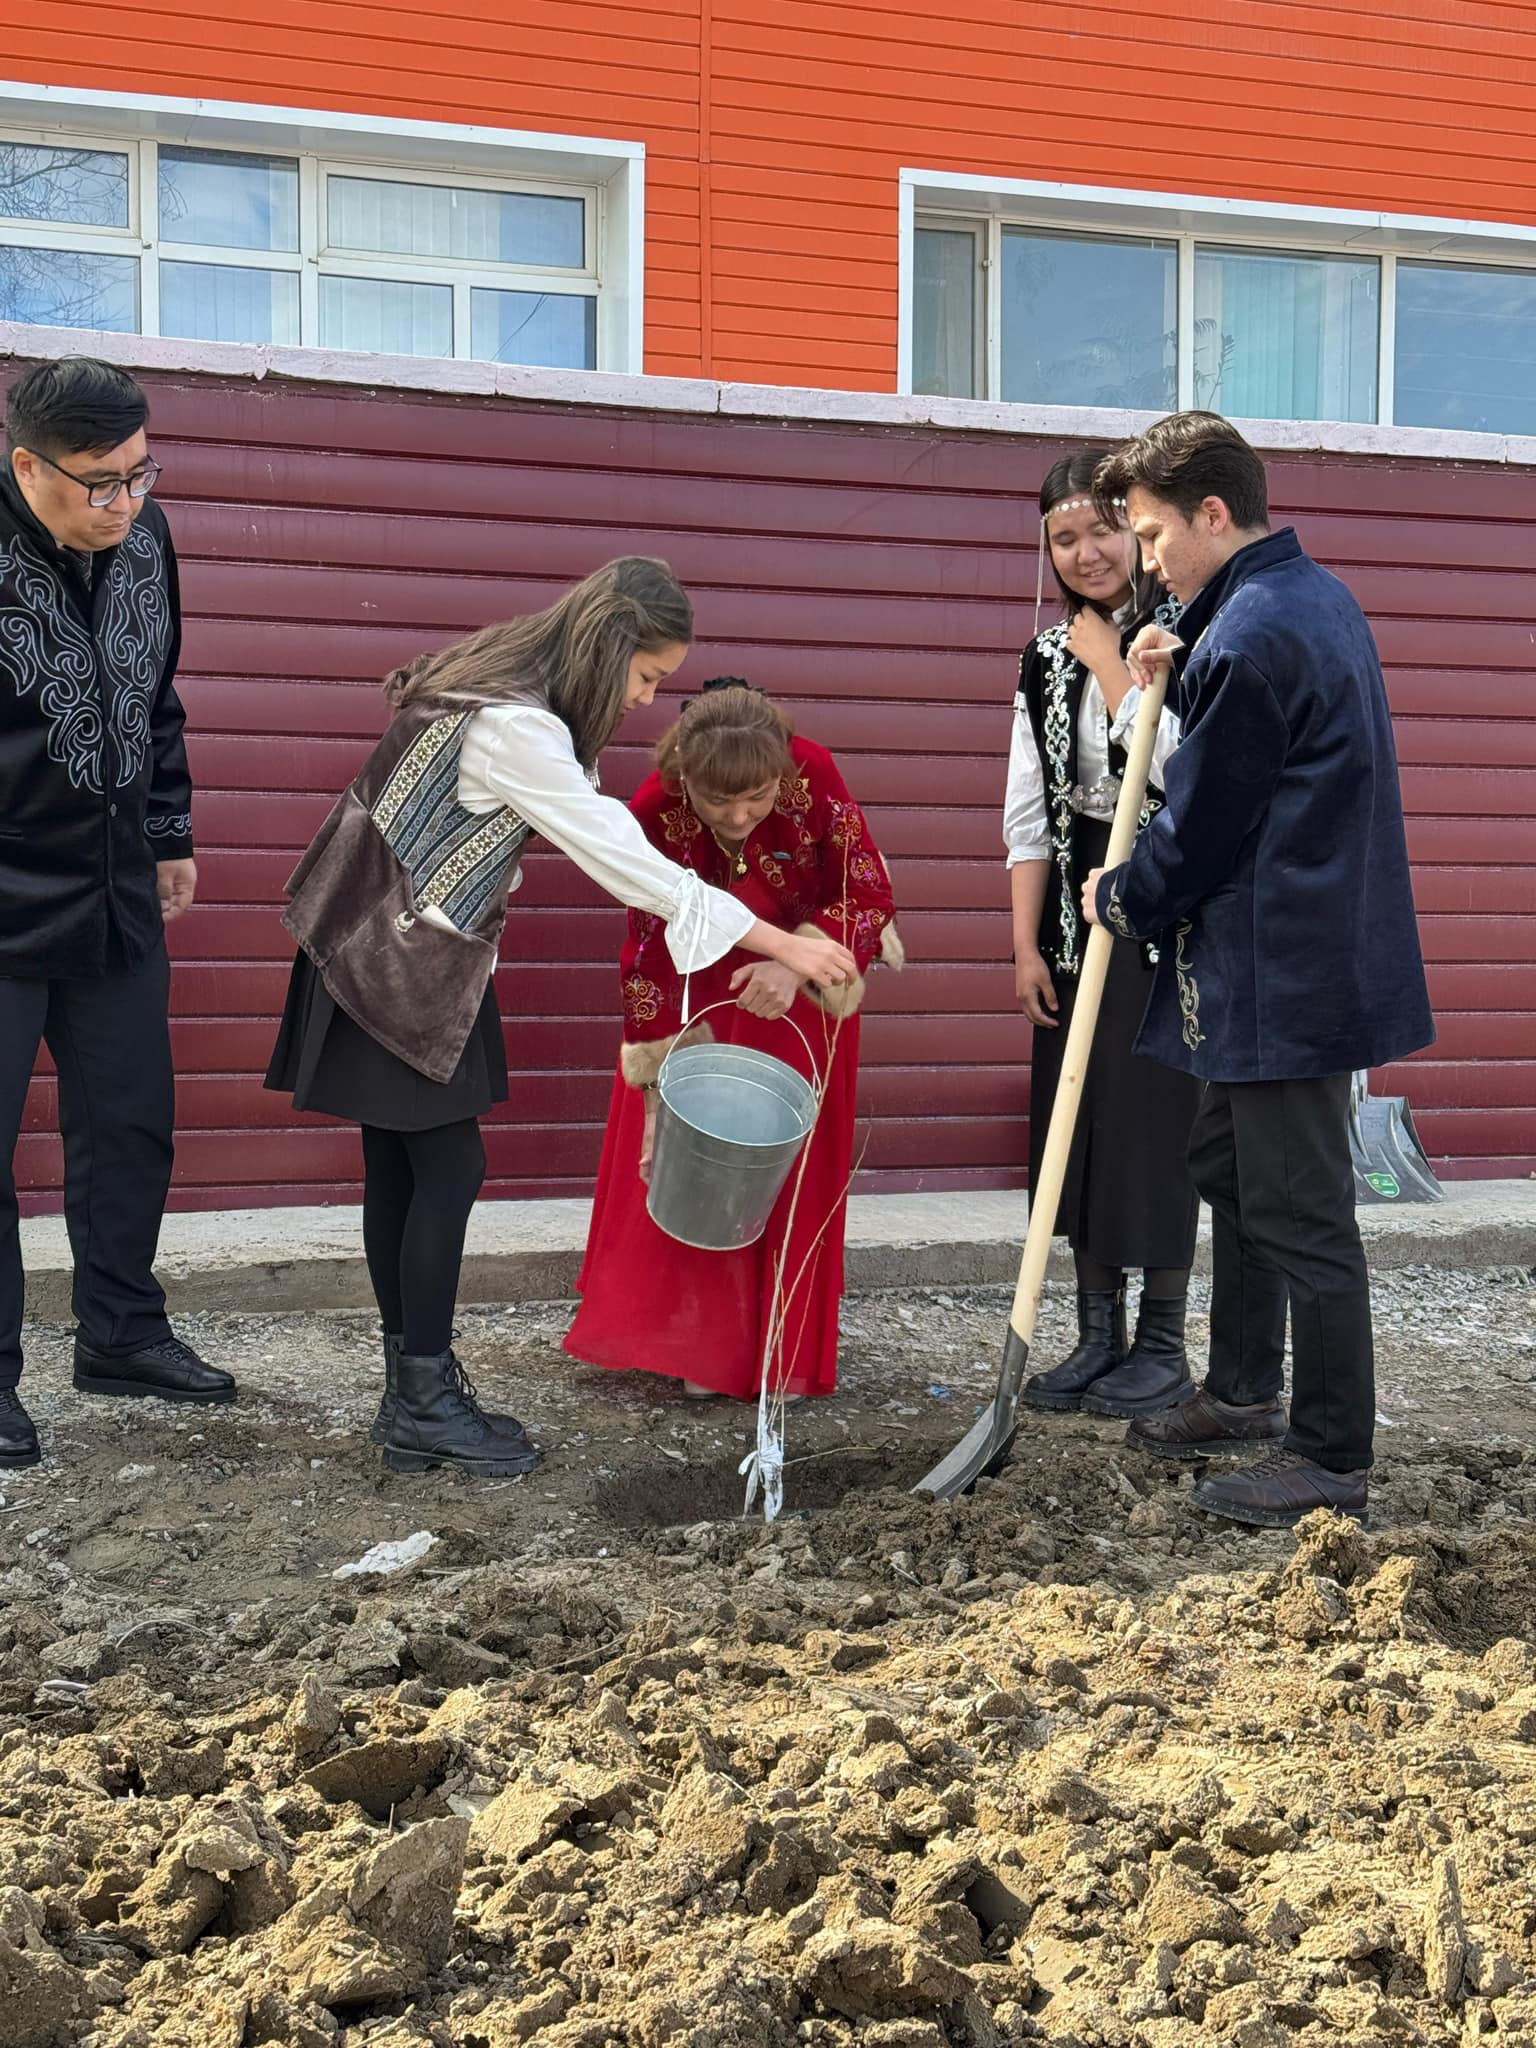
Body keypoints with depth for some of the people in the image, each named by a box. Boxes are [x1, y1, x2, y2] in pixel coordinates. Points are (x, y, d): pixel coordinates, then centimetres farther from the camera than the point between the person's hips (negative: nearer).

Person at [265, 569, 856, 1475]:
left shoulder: (492, 684, 8)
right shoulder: (514, 728, -24)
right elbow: (626, 860, -25)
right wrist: (782, 945, -22)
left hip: (389, 950, 10)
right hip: (402, 964, -10)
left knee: (400, 1167, 9)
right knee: (449, 1165, -6)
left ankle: (413, 1395, 13)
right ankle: (427, 1400, 3)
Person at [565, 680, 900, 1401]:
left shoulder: (812, 772, -31)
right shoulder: (653, 814, -30)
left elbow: (869, 894, -24)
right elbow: (651, 958, -24)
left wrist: (798, 967, -41)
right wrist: (658, 1093, -24)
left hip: (801, 983, 0)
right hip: (699, 983, 0)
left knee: (792, 1161, 6)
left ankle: (782, 1352, 18)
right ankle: (704, 1346, 17)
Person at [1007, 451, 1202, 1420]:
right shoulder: (1048, 659, 9)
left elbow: (1174, 768, -23)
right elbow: (1029, 812, 8)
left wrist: (1110, 665, -19)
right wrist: (1027, 942, 3)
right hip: (1076, 903, 6)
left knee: (1154, 1116, -2)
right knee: (1075, 1116, 8)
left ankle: (1162, 1347, 10)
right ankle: (1099, 1336, 19)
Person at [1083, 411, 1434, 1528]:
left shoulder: (1249, 636, -21)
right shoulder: (1316, 595, 11)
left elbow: (1203, 825, -17)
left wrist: (1121, 899, 1)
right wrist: (1182, 667, 9)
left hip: (1283, 970, -11)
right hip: (1321, 945, 11)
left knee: (1300, 1211, -3)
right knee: (1230, 1167, 22)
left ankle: (1333, 1458, 7)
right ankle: (1243, 1393, 35)